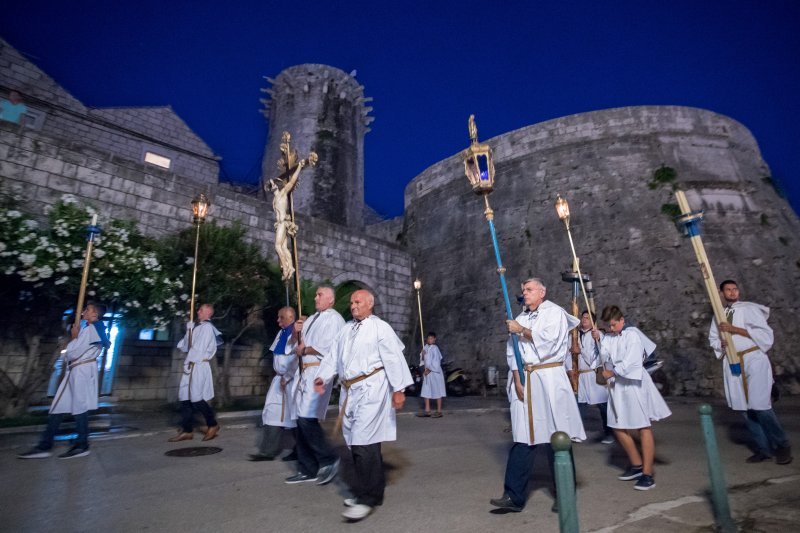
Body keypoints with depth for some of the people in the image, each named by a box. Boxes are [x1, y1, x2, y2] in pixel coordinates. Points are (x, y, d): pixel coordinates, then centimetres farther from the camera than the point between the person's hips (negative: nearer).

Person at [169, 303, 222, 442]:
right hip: (191, 366, 9)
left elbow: (199, 349, -16)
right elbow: (185, 347, 15)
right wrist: (189, 330, 1)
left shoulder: (207, 327, -10)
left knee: (196, 398, -5)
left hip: (199, 366, -9)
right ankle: (186, 431, 17)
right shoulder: (197, 327, 17)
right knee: (185, 397, 9)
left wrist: (189, 362, -9)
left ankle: (212, 425, 12)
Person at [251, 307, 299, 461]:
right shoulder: (281, 333, 9)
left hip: (293, 379, -8)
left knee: (293, 415, 2)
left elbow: (298, 359, -20)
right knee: (272, 413, 8)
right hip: (280, 378, 8)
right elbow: (276, 355, 15)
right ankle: (268, 451, 16)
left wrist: (287, 377, -16)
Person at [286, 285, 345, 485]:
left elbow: (327, 347, -18)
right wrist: (297, 332, 1)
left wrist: (303, 350, -4)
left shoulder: (334, 319, -6)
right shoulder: (312, 319, 19)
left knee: (308, 418, -13)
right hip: (306, 372, 8)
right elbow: (300, 344, 21)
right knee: (302, 420, 9)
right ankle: (307, 470, 21)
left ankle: (328, 459, 6)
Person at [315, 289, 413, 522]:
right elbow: (333, 356, 13)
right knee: (356, 442, 15)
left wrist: (398, 388, -14)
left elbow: (394, 358, -10)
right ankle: (372, 491, 31)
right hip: (349, 391, 8)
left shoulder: (380, 328, -6)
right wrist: (323, 377, -1)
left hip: (371, 389, -8)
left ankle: (366, 497, 6)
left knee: (365, 443, -8)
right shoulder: (345, 330, 14)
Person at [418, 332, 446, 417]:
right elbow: (423, 359, 15)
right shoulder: (425, 347, 8)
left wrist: (429, 370, -14)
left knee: (437, 392, 1)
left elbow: (436, 361, -17)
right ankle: (427, 411, 17)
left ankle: (439, 411, 8)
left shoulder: (435, 348, -14)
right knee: (426, 391, 9)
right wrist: (422, 354, -6)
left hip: (435, 372, -8)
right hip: (427, 372, 8)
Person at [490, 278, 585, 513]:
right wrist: (517, 380, -3)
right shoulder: (520, 319, 15)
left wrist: (522, 331, -6)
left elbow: (548, 340, -16)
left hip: (548, 380, -4)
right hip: (525, 381, 4)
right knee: (523, 438, 4)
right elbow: (512, 351, 8)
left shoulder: (554, 312, 0)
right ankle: (514, 496, 8)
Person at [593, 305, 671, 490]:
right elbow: (605, 358, -3)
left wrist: (612, 372, -9)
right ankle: (637, 465, 30)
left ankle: (648, 474, 7)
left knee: (644, 428, 0)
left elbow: (631, 361, -17)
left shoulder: (632, 335, -9)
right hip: (617, 386, 7)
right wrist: (598, 340, -15)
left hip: (634, 384, -7)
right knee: (618, 427, 13)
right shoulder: (608, 338, 8)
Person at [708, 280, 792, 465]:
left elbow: (765, 333, -10)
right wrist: (721, 343, -4)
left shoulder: (749, 309, -1)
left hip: (754, 359, -4)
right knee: (745, 409, 6)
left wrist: (735, 329, -15)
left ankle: (782, 445, 13)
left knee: (759, 406, -9)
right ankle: (764, 449, 17)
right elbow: (713, 339, 17)